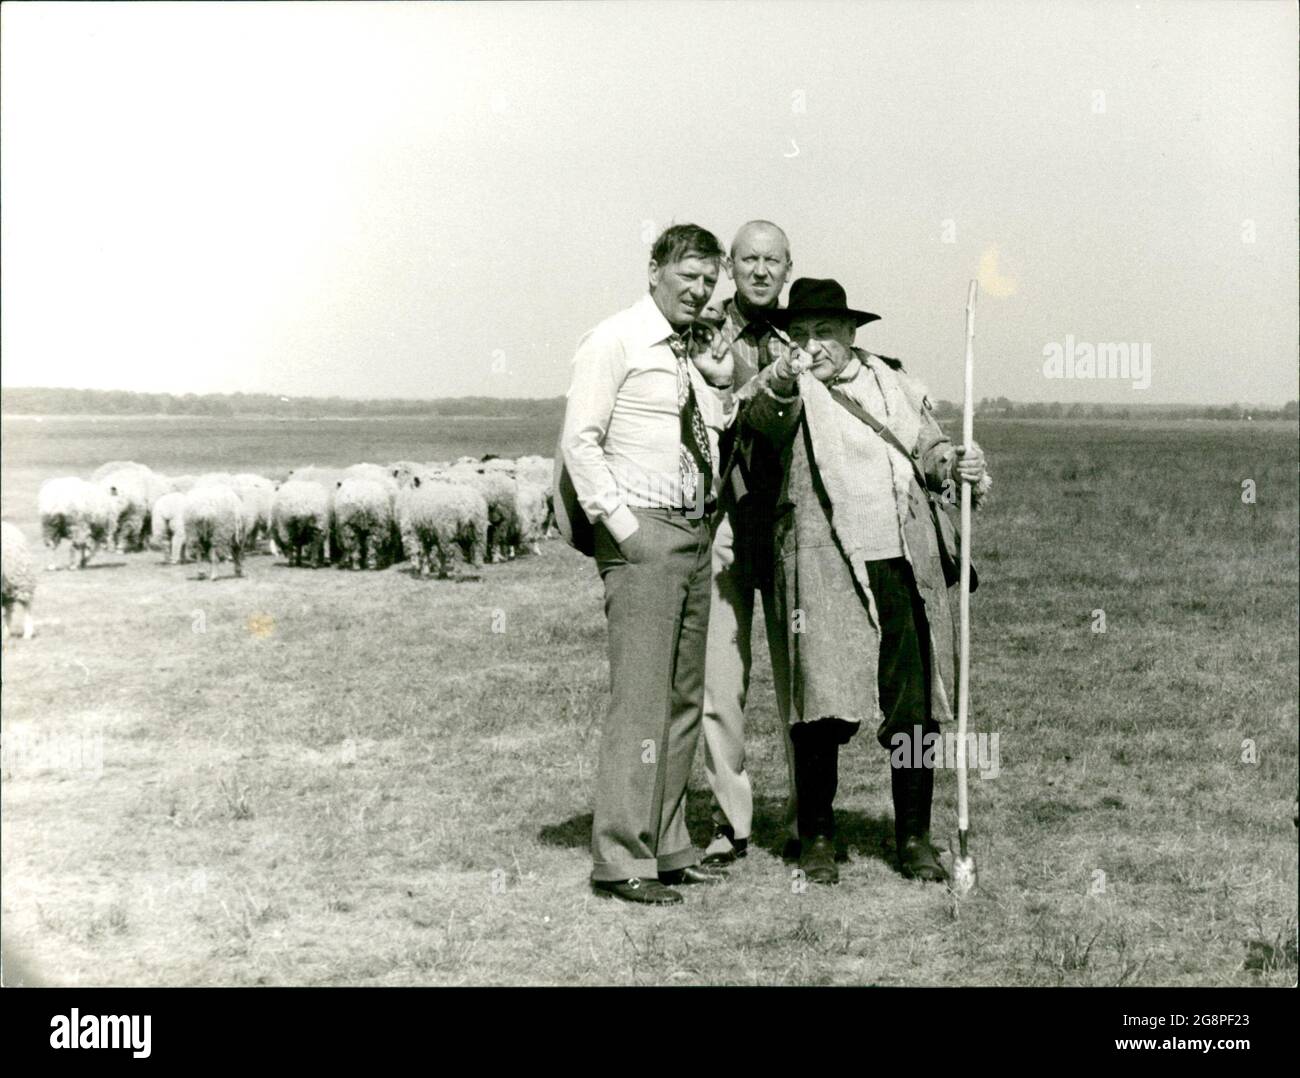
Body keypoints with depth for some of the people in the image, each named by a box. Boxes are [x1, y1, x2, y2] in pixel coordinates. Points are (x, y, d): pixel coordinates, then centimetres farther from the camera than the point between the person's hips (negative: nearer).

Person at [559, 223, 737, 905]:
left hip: (695, 532, 8)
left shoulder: (697, 352, 18)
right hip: (642, 531, -8)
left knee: (685, 697, 9)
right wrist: (622, 525, -15)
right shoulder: (614, 343, -4)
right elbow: (580, 441, -9)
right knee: (640, 696, -10)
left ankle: (667, 848, 17)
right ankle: (620, 860, -5)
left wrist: (723, 388, 5)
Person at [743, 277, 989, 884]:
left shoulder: (891, 381, 18)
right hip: (825, 566, -4)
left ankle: (914, 840, 18)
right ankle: (817, 838, 11)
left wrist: (955, 465, 3)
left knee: (915, 708, 5)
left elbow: (928, 448, 25)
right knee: (825, 708, -6)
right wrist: (781, 384, -40)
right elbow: (755, 418, -19)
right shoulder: (789, 391, 3)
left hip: (905, 565, 4)